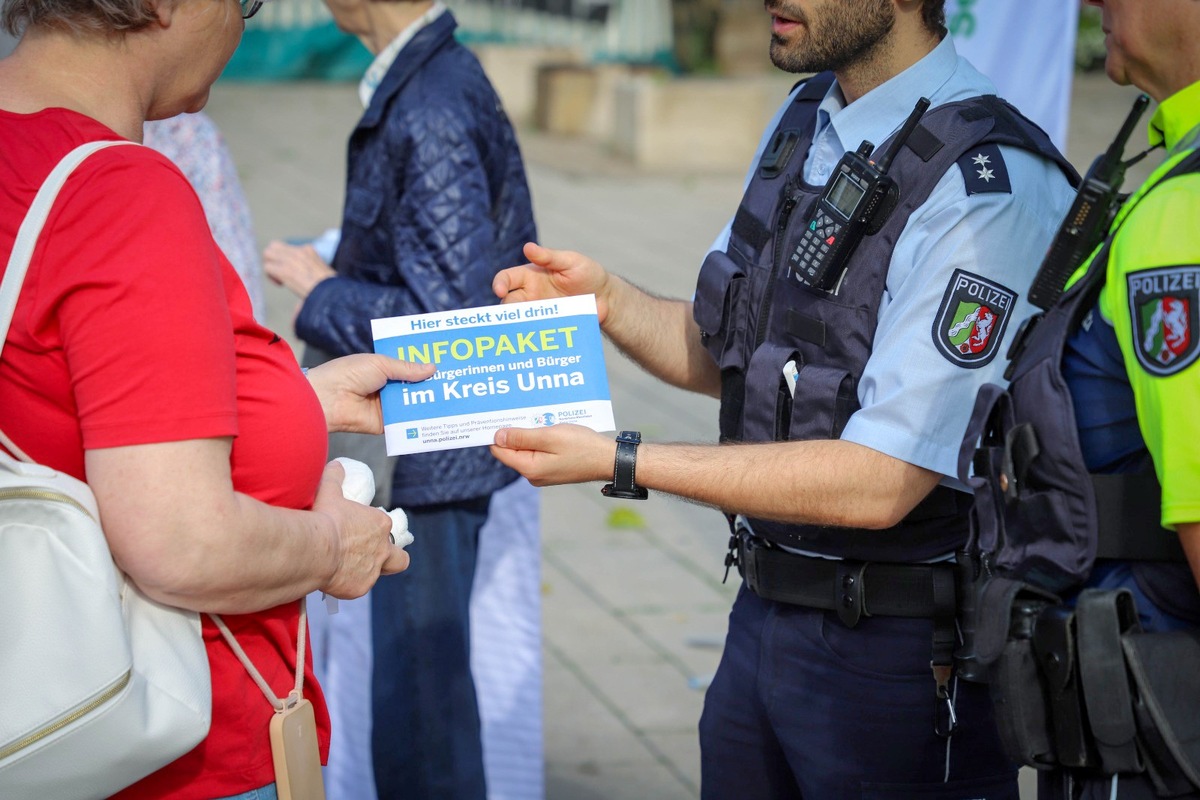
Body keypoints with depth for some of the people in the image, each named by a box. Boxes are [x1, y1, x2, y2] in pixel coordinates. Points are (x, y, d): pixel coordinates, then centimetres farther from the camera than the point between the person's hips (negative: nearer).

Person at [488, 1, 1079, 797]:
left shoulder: (985, 186, -22)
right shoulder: (804, 120, 6)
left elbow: (878, 483, -24)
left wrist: (619, 461, -21)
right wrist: (606, 300, -4)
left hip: (897, 655, -8)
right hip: (764, 614, 8)